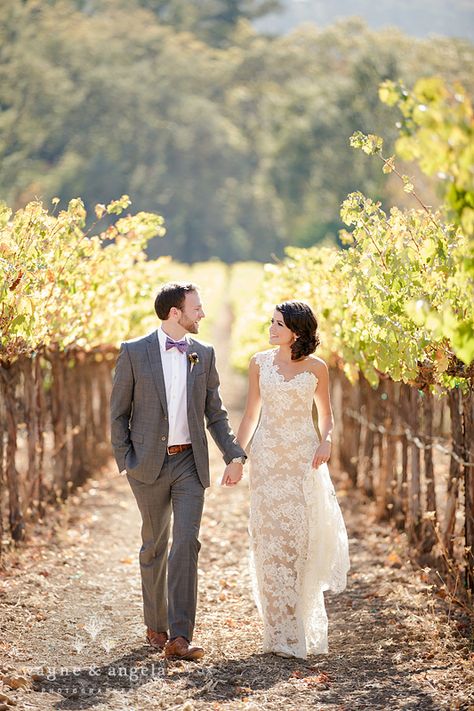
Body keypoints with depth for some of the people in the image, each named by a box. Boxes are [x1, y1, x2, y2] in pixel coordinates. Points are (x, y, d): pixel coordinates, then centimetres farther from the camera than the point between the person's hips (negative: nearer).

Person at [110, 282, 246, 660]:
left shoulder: (204, 354, 6)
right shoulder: (134, 352, -3)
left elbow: (215, 412, 10)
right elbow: (119, 412, 1)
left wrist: (234, 455, -2)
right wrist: (125, 461, -6)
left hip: (190, 463, 2)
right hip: (150, 465, -1)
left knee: (186, 544, -10)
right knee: (155, 547, 10)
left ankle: (179, 636, -13)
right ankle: (155, 626, 26)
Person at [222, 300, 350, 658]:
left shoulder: (316, 368, 2)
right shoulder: (260, 363, 5)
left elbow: (326, 414, 13)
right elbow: (251, 415, 10)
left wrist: (326, 441, -8)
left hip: (304, 459, -1)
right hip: (267, 459, 1)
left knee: (305, 538, -2)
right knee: (271, 540, -2)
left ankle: (307, 628, 12)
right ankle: (282, 632, 6)